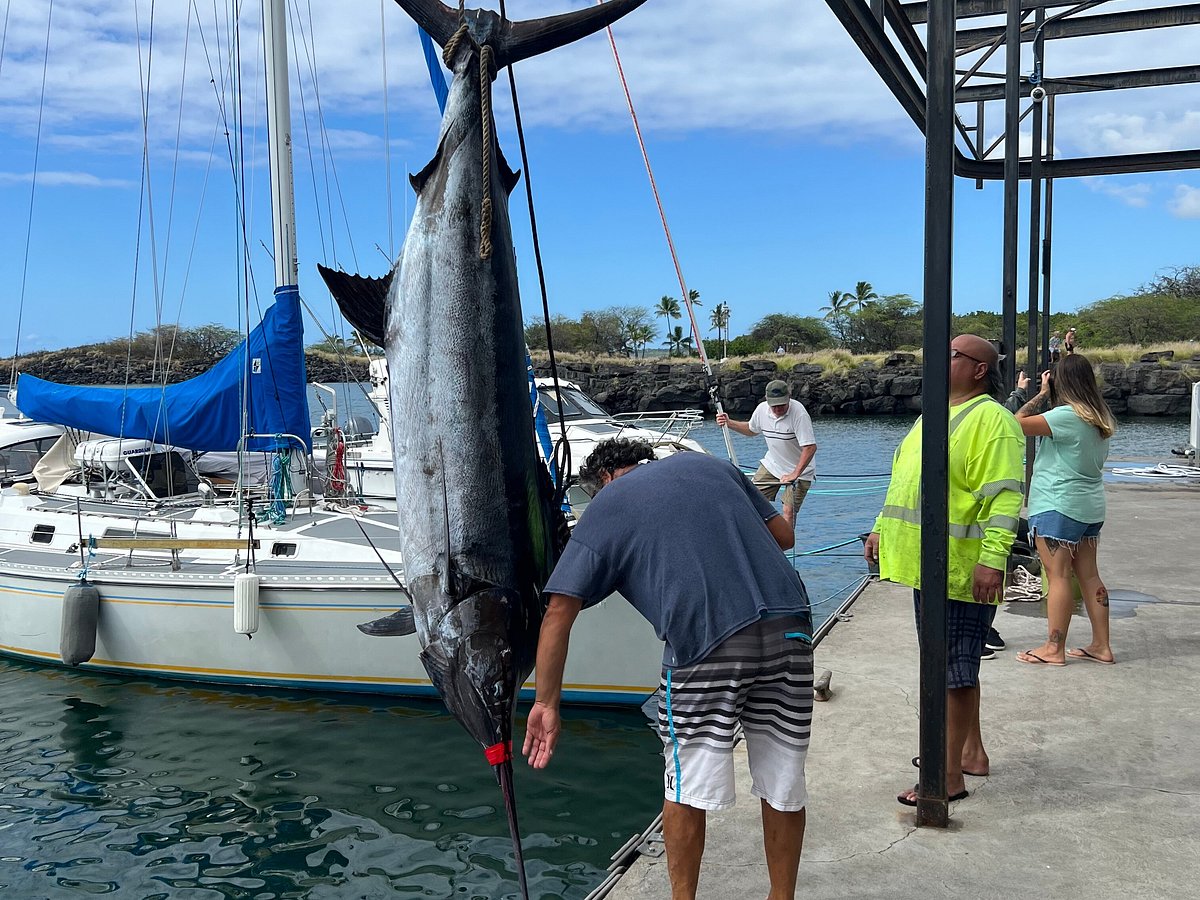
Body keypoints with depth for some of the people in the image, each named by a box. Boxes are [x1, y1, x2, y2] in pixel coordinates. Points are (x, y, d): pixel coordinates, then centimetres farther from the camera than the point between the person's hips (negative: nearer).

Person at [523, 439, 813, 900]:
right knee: (784, 785, 17)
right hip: (788, 626, 4)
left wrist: (546, 702, 10)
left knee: (687, 786, 15)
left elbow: (558, 612, 6)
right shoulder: (709, 464, 23)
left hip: (705, 640, -4)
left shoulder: (606, 507, 13)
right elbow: (783, 536, 23)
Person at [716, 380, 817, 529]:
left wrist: (795, 474, -30)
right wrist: (728, 423, 0)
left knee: (789, 511, -14)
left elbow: (810, 447, -29)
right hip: (771, 465, 6)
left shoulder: (799, 413, -28)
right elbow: (751, 429, 14)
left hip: (799, 470, -5)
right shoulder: (762, 409, -9)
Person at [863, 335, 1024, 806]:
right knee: (953, 665, 18)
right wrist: (882, 530, 23)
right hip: (925, 565, 9)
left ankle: (950, 776, 5)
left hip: (961, 571, -9)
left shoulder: (991, 419, -12)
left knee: (955, 670, -3)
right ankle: (971, 752, 32)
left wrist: (993, 559, -26)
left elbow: (1004, 497, -20)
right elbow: (905, 483, 25)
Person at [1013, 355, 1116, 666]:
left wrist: (1042, 394, -6)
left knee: (1058, 575, -4)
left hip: (1058, 506, -9)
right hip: (1090, 506, 9)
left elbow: (1018, 423, -21)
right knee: (1089, 574, 12)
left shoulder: (1066, 415, -18)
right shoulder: (1099, 418, 9)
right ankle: (1101, 646, 17)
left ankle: (1054, 649, 1)